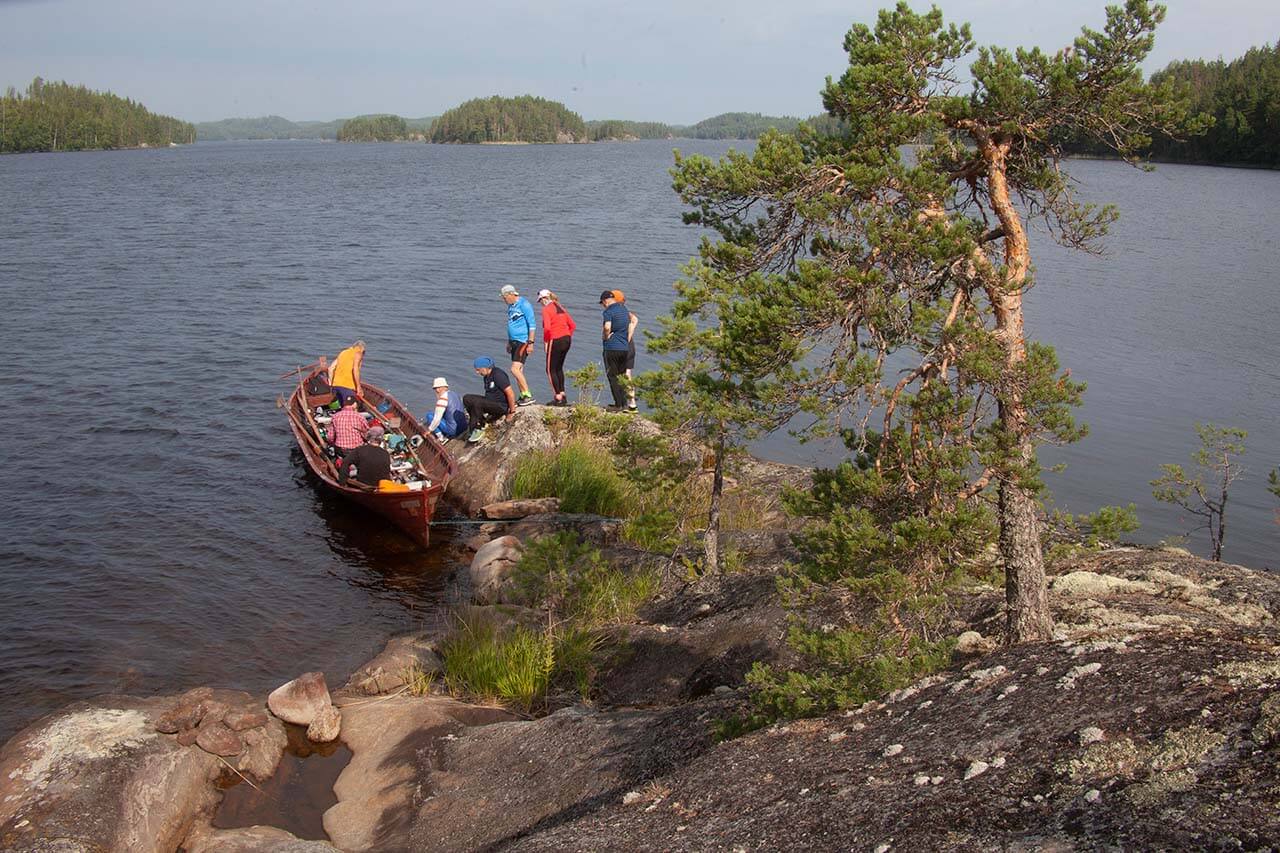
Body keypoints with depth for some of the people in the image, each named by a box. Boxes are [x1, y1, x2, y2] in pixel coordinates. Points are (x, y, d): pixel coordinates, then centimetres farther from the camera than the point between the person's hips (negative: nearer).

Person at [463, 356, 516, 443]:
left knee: (477, 403, -31)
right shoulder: (486, 376, 11)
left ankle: (478, 429, -14)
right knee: (467, 399, -5)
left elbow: (510, 393, -21)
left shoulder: (498, 375, -18)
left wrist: (512, 412, -16)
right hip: (490, 402, 9)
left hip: (501, 406, -9)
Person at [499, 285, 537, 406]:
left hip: (523, 341, -9)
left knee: (515, 369, -17)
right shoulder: (511, 306, 13)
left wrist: (530, 342, -18)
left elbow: (532, 324, -15)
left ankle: (528, 395, -12)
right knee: (519, 370, 9)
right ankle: (522, 396, 15)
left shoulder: (524, 304, -12)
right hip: (514, 341, 9)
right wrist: (509, 342, 25)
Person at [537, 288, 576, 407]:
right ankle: (563, 394, 18)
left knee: (551, 369, 3)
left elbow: (547, 328, -21)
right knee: (559, 368, 20)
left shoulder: (546, 309, -9)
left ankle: (558, 397, -1)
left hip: (555, 341, -8)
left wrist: (545, 341, -9)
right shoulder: (561, 308, 14)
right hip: (567, 340, 8)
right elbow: (572, 325, 15)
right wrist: (568, 336, 16)